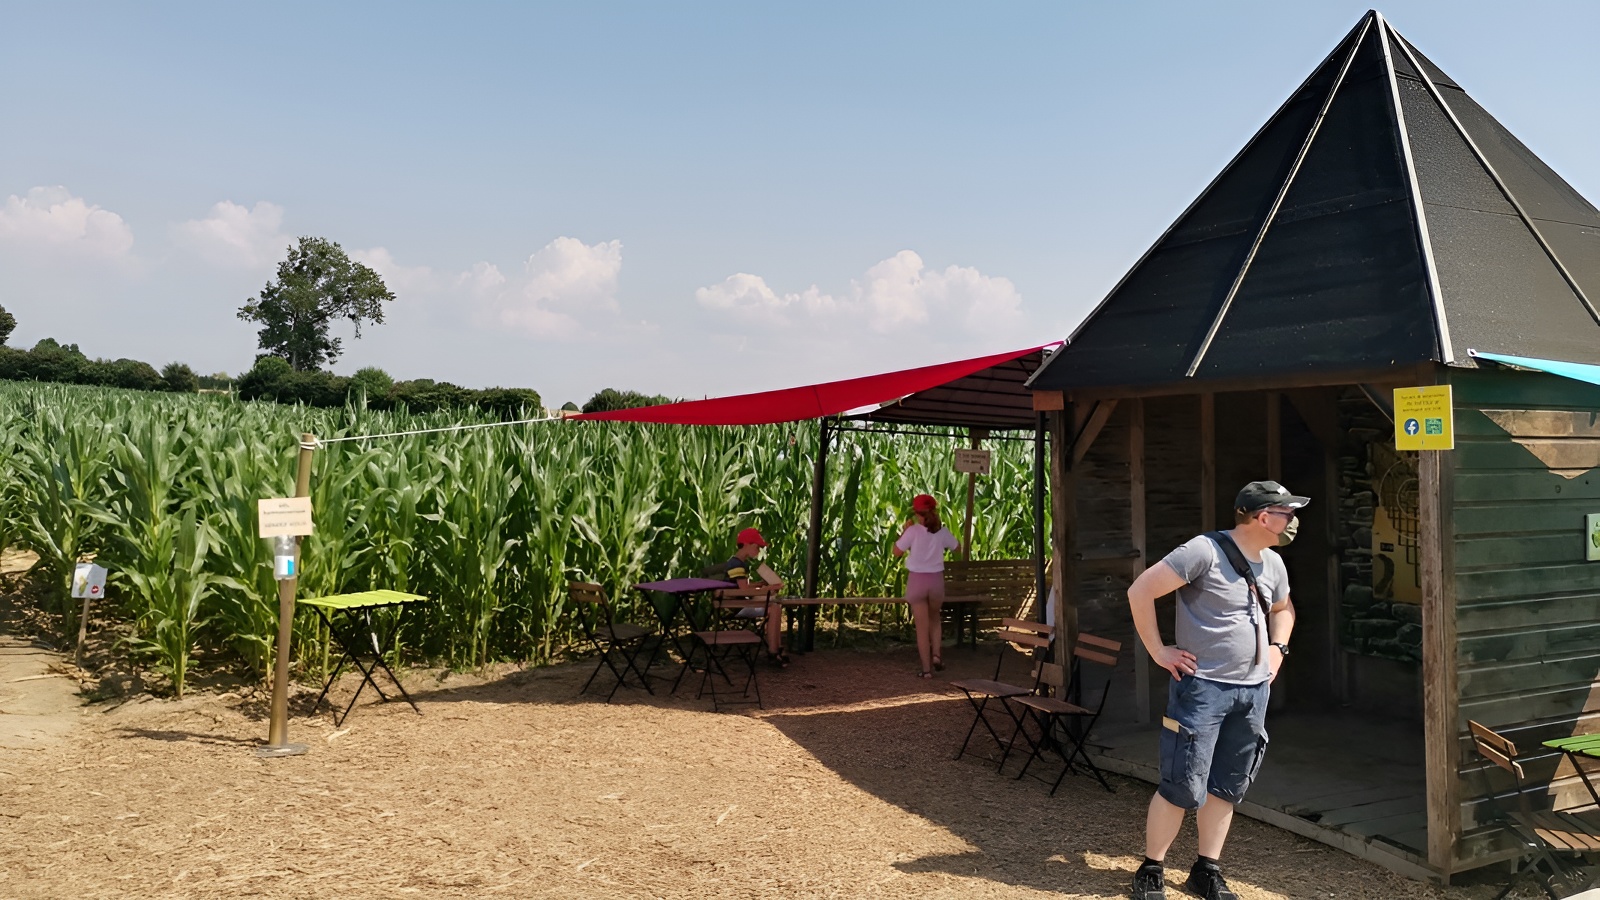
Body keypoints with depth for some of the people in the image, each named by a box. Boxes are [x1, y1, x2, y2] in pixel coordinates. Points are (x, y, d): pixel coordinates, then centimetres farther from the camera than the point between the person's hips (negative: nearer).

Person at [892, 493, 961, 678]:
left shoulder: (913, 531, -12)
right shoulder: (942, 531, -2)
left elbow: (897, 552, -5)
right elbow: (958, 547, 14)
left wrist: (905, 530, 5)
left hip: (917, 580, -3)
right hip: (936, 580, 3)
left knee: (922, 626, 5)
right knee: (934, 619, 26)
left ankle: (927, 668, 6)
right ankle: (936, 654, 11)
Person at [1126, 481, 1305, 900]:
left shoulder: (1273, 563, 10)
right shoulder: (1205, 550, -15)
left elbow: (1282, 608, 32)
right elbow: (1140, 590, -18)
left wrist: (1277, 648, 15)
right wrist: (1159, 651, -15)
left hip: (1253, 690, 7)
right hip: (1203, 686, -7)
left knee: (1226, 787, 13)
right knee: (1183, 787, -5)